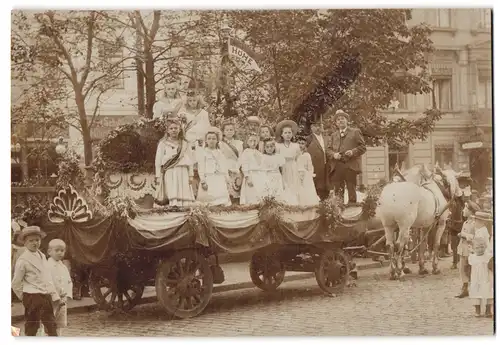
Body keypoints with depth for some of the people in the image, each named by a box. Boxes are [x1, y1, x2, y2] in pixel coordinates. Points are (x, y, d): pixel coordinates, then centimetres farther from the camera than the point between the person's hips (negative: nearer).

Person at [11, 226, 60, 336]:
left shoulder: (42, 256, 13)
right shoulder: (23, 260, -9)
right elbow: (16, 283, -5)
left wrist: (55, 295, 14)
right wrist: (23, 297, 1)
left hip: (46, 296, 7)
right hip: (32, 297, -7)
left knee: (52, 326, 10)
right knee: (31, 327, 0)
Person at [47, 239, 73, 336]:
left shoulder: (64, 267, 12)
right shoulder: (47, 266, -10)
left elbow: (69, 283, 12)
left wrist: (66, 297, -3)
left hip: (62, 301, 7)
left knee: (60, 324, 13)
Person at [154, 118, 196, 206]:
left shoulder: (185, 144, 17)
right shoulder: (163, 144, 10)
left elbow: (190, 160, 15)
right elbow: (158, 161, 8)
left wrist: (191, 175, 6)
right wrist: (158, 176, 1)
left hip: (183, 173, 2)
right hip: (169, 173, -2)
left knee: (185, 198, -7)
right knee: (173, 197, -16)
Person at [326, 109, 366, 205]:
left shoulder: (355, 132, 11)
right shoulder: (334, 135, 22)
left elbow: (363, 147, 5)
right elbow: (328, 150, 16)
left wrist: (353, 152, -11)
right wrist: (333, 154, -5)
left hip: (350, 166, -3)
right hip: (336, 167, 3)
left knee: (351, 191, -4)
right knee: (338, 191, -2)